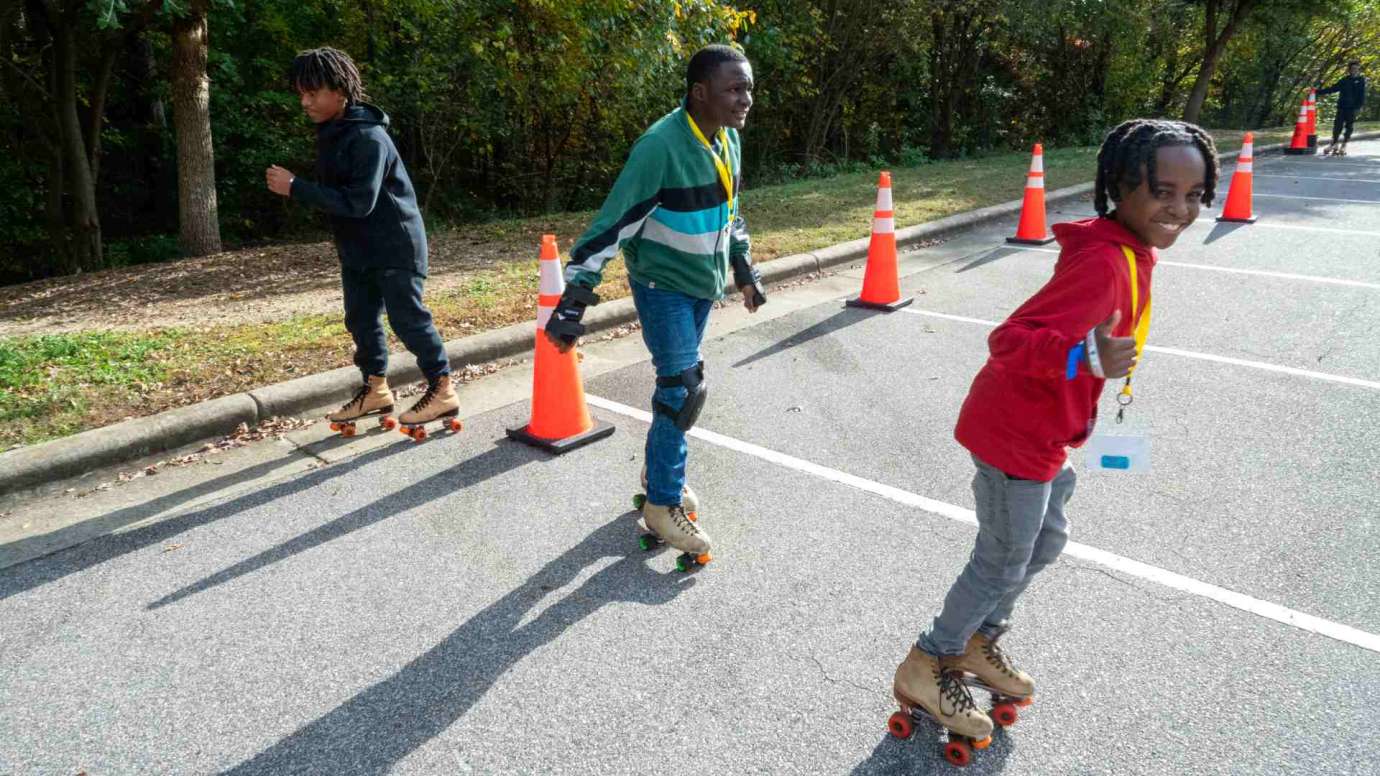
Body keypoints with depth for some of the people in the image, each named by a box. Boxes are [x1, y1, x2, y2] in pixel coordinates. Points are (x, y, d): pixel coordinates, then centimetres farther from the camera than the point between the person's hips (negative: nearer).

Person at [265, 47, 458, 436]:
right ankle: (376, 389, 25)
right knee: (361, 319, 12)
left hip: (394, 246, -9)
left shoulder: (368, 138, -22)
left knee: (408, 319, -4)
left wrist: (296, 188, -26)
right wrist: (296, 187, 3)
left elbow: (358, 202, -27)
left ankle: (442, 390, 8)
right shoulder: (330, 132, 7)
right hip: (356, 248, 9)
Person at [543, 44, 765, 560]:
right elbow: (614, 222, -25)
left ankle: (660, 470, 36)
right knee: (684, 389, -10)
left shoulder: (729, 139, 0)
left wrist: (744, 270, 21)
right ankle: (662, 504, 6)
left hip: (703, 283, 8)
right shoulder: (660, 145, -25)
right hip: (662, 285, -7)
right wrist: (575, 299, -27)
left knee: (678, 383, 16)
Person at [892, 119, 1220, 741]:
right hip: (1015, 435, -10)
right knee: (1002, 565, 6)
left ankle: (977, 643, 43)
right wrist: (1089, 359, -49)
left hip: (1043, 431, 10)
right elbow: (1008, 341, -34)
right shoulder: (1105, 262, -27)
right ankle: (924, 670, 26)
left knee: (1046, 543, 23)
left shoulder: (1124, 250, 4)